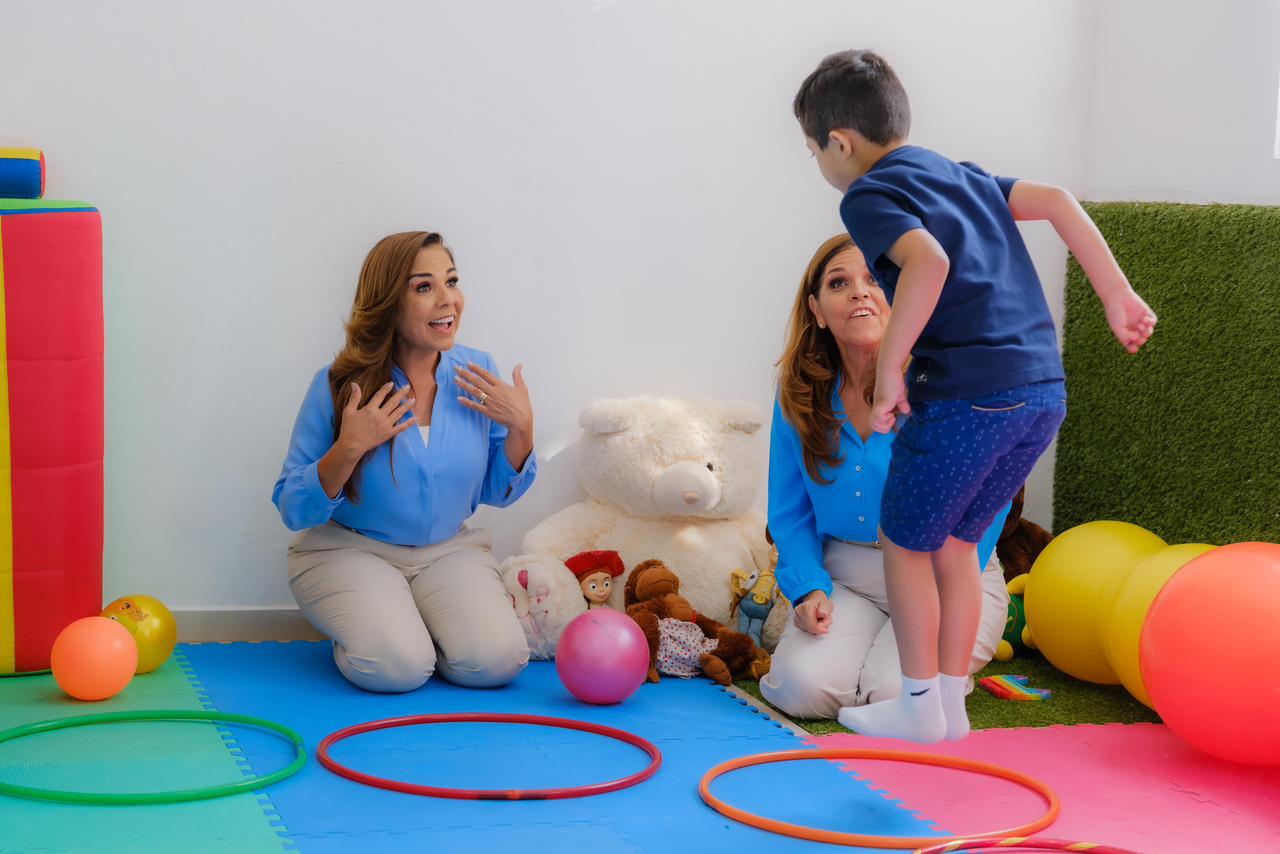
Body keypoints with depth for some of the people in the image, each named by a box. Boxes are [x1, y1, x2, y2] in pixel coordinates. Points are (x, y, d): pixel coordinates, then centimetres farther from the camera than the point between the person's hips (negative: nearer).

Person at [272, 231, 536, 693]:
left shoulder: (476, 373, -3)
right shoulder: (339, 385, -13)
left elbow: (498, 492, 8)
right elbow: (293, 509, -10)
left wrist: (522, 427, -11)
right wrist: (348, 449, -26)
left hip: (449, 551, 3)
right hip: (350, 550, -3)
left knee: (497, 661, -21)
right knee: (398, 666, -27)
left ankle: (415, 624, 11)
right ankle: (355, 631, 9)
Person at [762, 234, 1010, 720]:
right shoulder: (800, 393, -1)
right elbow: (790, 512, 7)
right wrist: (810, 589, -9)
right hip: (847, 581, 3)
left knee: (893, 693, -25)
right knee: (803, 688, -20)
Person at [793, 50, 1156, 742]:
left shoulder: (868, 195, -4)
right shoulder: (959, 175, 20)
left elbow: (928, 262, -22)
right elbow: (1055, 201, 15)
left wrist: (888, 369, -17)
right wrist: (1116, 296, 18)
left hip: (968, 393, -8)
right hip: (1045, 389, 8)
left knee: (904, 540, 11)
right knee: (956, 543, 20)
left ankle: (920, 707, 17)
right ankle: (951, 701, 25)